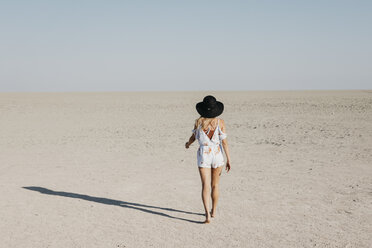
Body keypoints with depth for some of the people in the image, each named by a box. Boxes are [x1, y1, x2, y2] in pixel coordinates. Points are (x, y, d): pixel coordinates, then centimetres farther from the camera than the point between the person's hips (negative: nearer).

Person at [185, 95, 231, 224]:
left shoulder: (198, 121, -5)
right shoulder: (220, 122, -7)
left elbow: (193, 137, 8)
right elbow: (224, 142, -9)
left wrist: (188, 144, 31)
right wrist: (228, 159, -3)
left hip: (203, 156, -1)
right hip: (217, 155, 1)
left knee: (205, 186, -4)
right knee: (215, 185, 17)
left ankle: (207, 214, -18)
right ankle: (213, 211, 30)